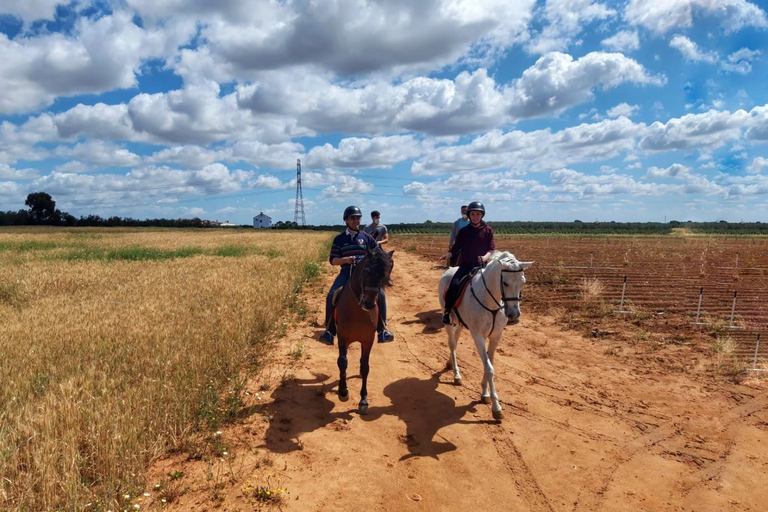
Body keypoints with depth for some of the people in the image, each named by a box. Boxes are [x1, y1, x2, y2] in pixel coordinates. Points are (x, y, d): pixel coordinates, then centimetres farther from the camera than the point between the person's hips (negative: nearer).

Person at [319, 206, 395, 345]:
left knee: (381, 295, -22)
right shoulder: (339, 239, 8)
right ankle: (329, 331, -6)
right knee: (331, 296, -22)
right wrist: (345, 259, -17)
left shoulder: (366, 237, 10)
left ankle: (382, 330, -7)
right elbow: (332, 260, 3)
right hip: (347, 272, 0)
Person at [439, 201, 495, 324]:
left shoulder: (488, 230, 6)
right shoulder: (463, 231, 9)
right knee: (454, 284, -23)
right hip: (465, 264, 0)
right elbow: (457, 246, 6)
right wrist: (449, 254, -15)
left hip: (481, 265, 0)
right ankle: (447, 310, -8)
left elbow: (492, 248, 1)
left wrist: (486, 256, -21)